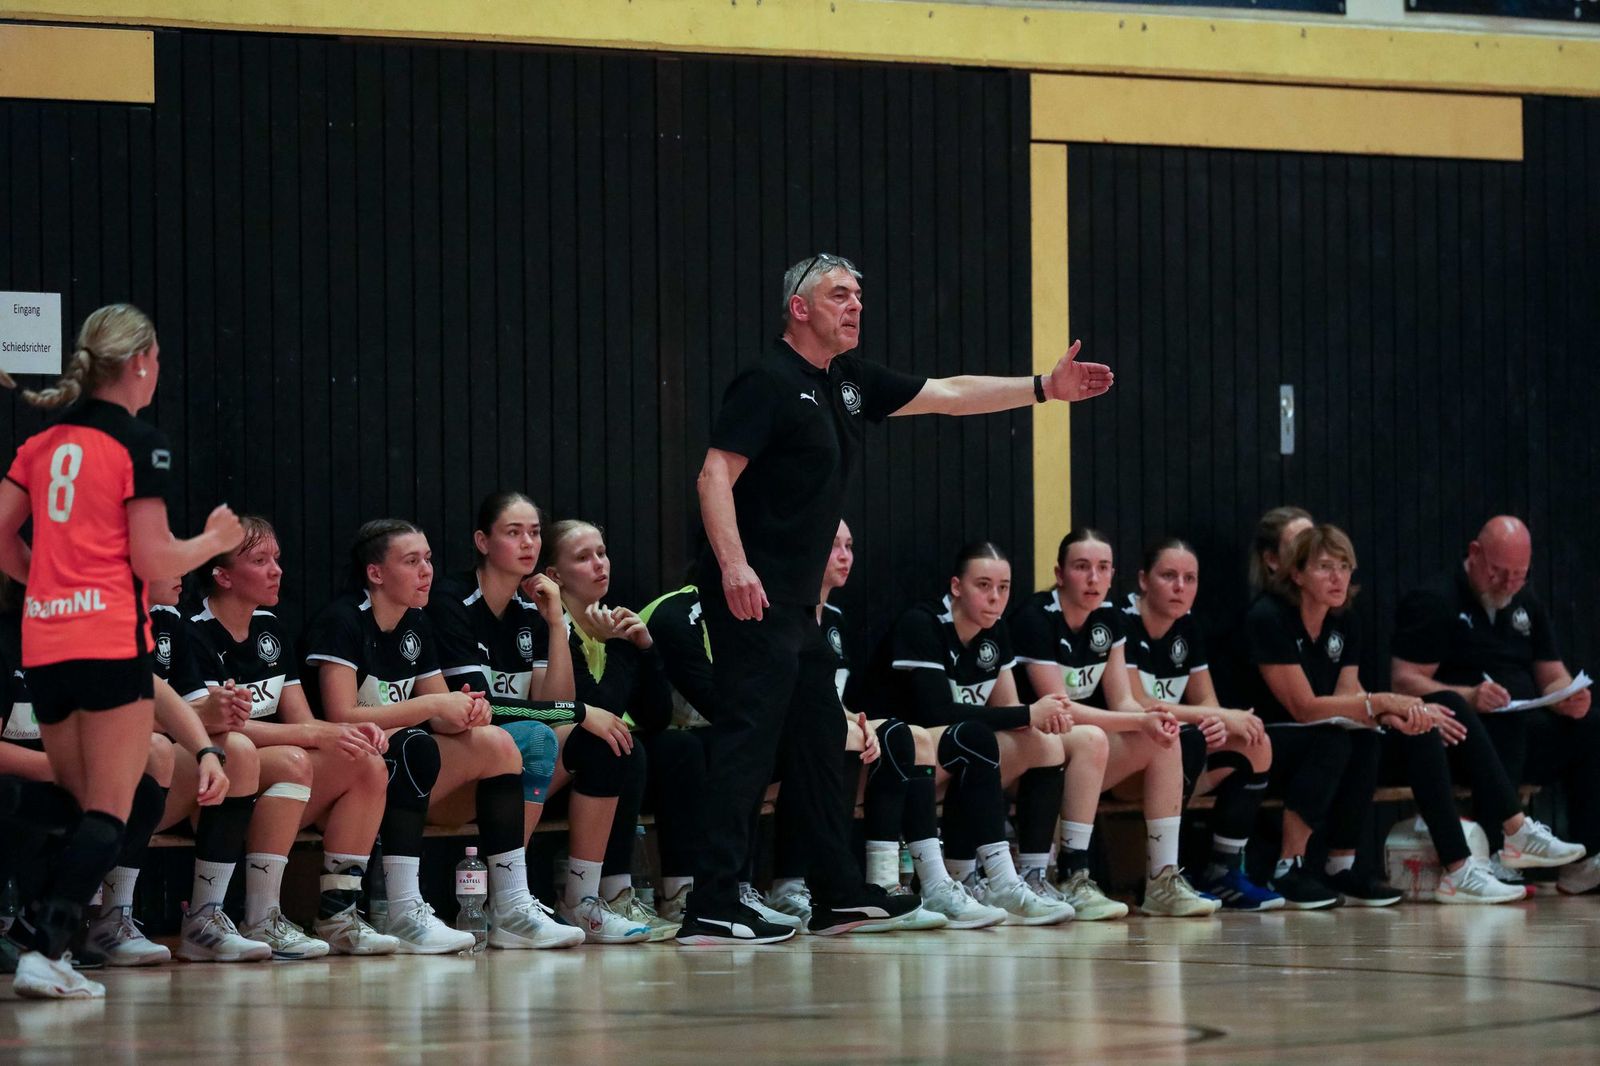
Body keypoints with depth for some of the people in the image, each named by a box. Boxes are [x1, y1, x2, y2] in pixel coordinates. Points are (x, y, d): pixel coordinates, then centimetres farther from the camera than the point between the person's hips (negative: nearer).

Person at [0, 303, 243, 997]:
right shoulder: (139, 443, -6)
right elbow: (152, 558, -9)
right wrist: (215, 541, 8)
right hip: (111, 641, -6)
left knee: (74, 803, 17)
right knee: (110, 811, -4)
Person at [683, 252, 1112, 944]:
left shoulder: (851, 384, 16)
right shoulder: (769, 382, -10)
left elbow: (947, 395, 24)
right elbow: (715, 476, -17)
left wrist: (1044, 388, 20)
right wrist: (734, 566, -28)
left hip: (796, 601, 10)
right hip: (752, 595, -10)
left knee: (819, 737, 15)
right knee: (750, 736, -14)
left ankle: (840, 894, 24)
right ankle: (712, 908, -17)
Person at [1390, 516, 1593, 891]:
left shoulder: (1527, 606, 20)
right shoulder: (1433, 602, -3)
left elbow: (1553, 678, 19)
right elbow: (1405, 681, -12)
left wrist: (1568, 698, -7)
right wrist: (1468, 697, -28)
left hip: (1523, 736, 7)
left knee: (1589, 731, -16)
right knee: (1504, 724, -36)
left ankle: (1586, 860, -24)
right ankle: (1512, 830, -48)